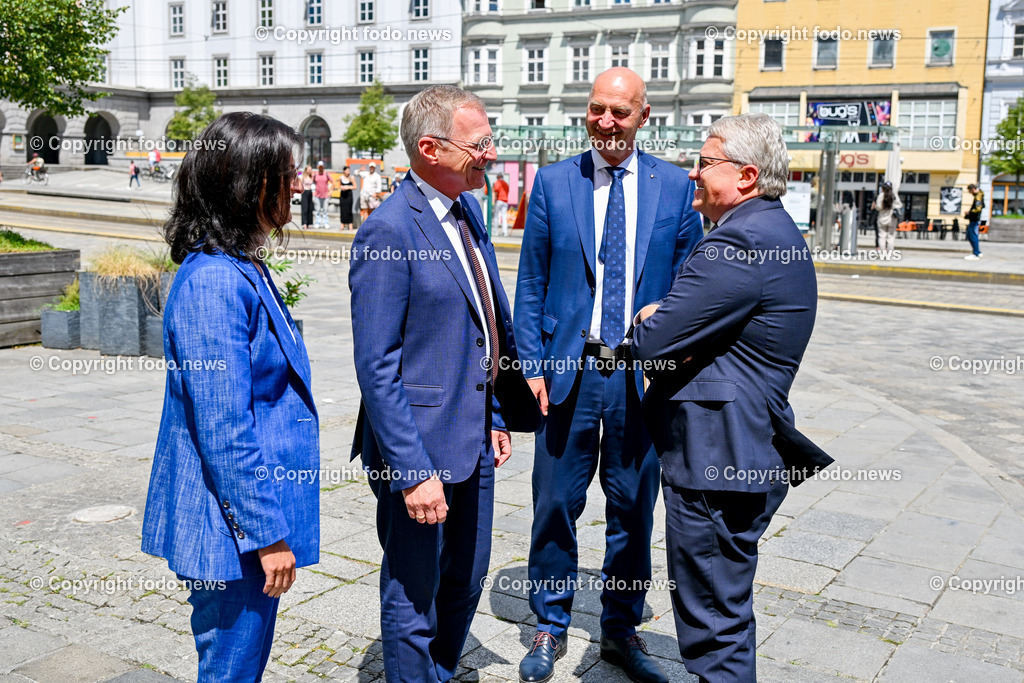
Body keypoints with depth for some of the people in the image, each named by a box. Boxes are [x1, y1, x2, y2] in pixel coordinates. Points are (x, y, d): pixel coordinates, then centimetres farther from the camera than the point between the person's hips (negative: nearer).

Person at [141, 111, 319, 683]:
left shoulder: (244, 271, 10)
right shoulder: (213, 283, -22)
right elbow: (223, 431, -24)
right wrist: (267, 534, -19)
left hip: (252, 520, 10)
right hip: (235, 528, -10)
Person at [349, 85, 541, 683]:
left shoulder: (469, 212, 8)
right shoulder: (389, 232, -19)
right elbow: (376, 367, -21)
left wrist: (495, 418, 16)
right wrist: (411, 471, -23)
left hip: (473, 441, 9)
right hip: (421, 448, -9)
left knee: (466, 581, 23)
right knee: (414, 598, 9)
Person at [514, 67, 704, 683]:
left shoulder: (675, 186, 3)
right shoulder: (554, 182, 3)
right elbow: (531, 284, 4)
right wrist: (530, 364, -3)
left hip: (644, 376, 1)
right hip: (569, 371, 0)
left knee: (634, 509, 12)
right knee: (556, 505, 8)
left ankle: (622, 628, 31)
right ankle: (552, 626, 28)